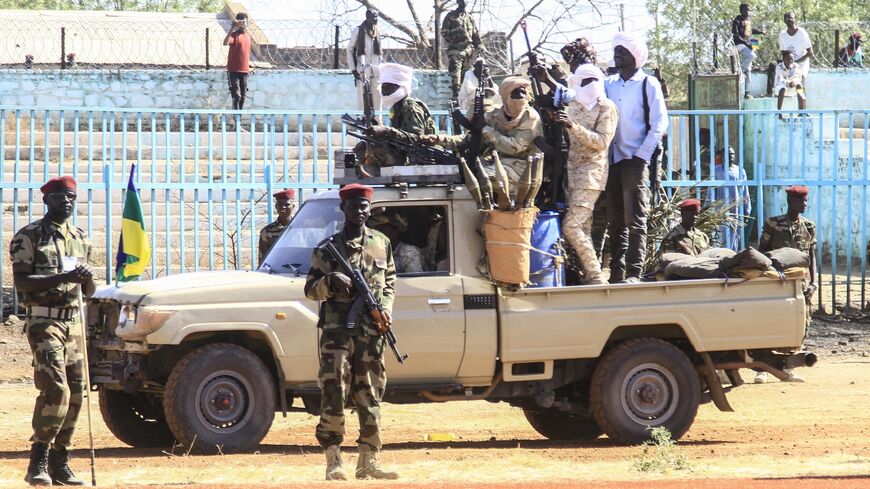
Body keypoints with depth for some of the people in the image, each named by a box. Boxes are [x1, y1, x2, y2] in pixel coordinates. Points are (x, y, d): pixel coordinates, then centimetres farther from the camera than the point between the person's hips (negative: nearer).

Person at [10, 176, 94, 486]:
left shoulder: (80, 239, 15)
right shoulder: (29, 237, -3)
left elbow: (88, 292, 18)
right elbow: (21, 281, -15)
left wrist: (87, 278, -7)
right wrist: (64, 277, -24)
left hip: (74, 321, 7)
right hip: (44, 321, -7)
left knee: (75, 393, 3)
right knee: (55, 389, -19)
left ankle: (60, 464, 10)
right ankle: (38, 463, -15)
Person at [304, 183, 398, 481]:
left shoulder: (382, 244, 12)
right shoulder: (327, 248, 4)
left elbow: (390, 284, 19)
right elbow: (310, 290, 3)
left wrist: (386, 309, 0)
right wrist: (330, 282, -18)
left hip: (370, 332, 3)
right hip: (336, 330, -3)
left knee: (370, 398, 5)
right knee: (334, 395, -9)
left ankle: (369, 460, 10)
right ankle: (334, 462, -9)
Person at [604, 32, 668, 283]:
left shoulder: (648, 84, 2)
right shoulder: (608, 84, 14)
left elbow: (659, 124, -3)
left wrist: (641, 156, -9)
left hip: (636, 159, -4)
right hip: (611, 159, 4)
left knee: (635, 218, -9)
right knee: (615, 221, 5)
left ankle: (634, 272, -12)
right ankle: (616, 273, 7)